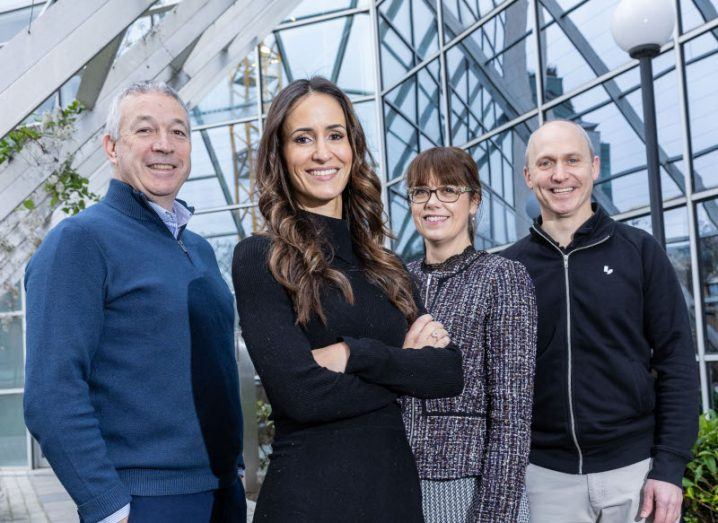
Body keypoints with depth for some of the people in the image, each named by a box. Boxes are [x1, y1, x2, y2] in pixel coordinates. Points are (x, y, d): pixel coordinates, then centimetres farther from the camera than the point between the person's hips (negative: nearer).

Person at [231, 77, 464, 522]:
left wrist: (356, 354, -16)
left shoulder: (383, 264, 7)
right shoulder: (261, 259, -8)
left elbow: (451, 374, -3)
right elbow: (302, 394, -18)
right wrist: (406, 366, -6)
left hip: (398, 484, 5)